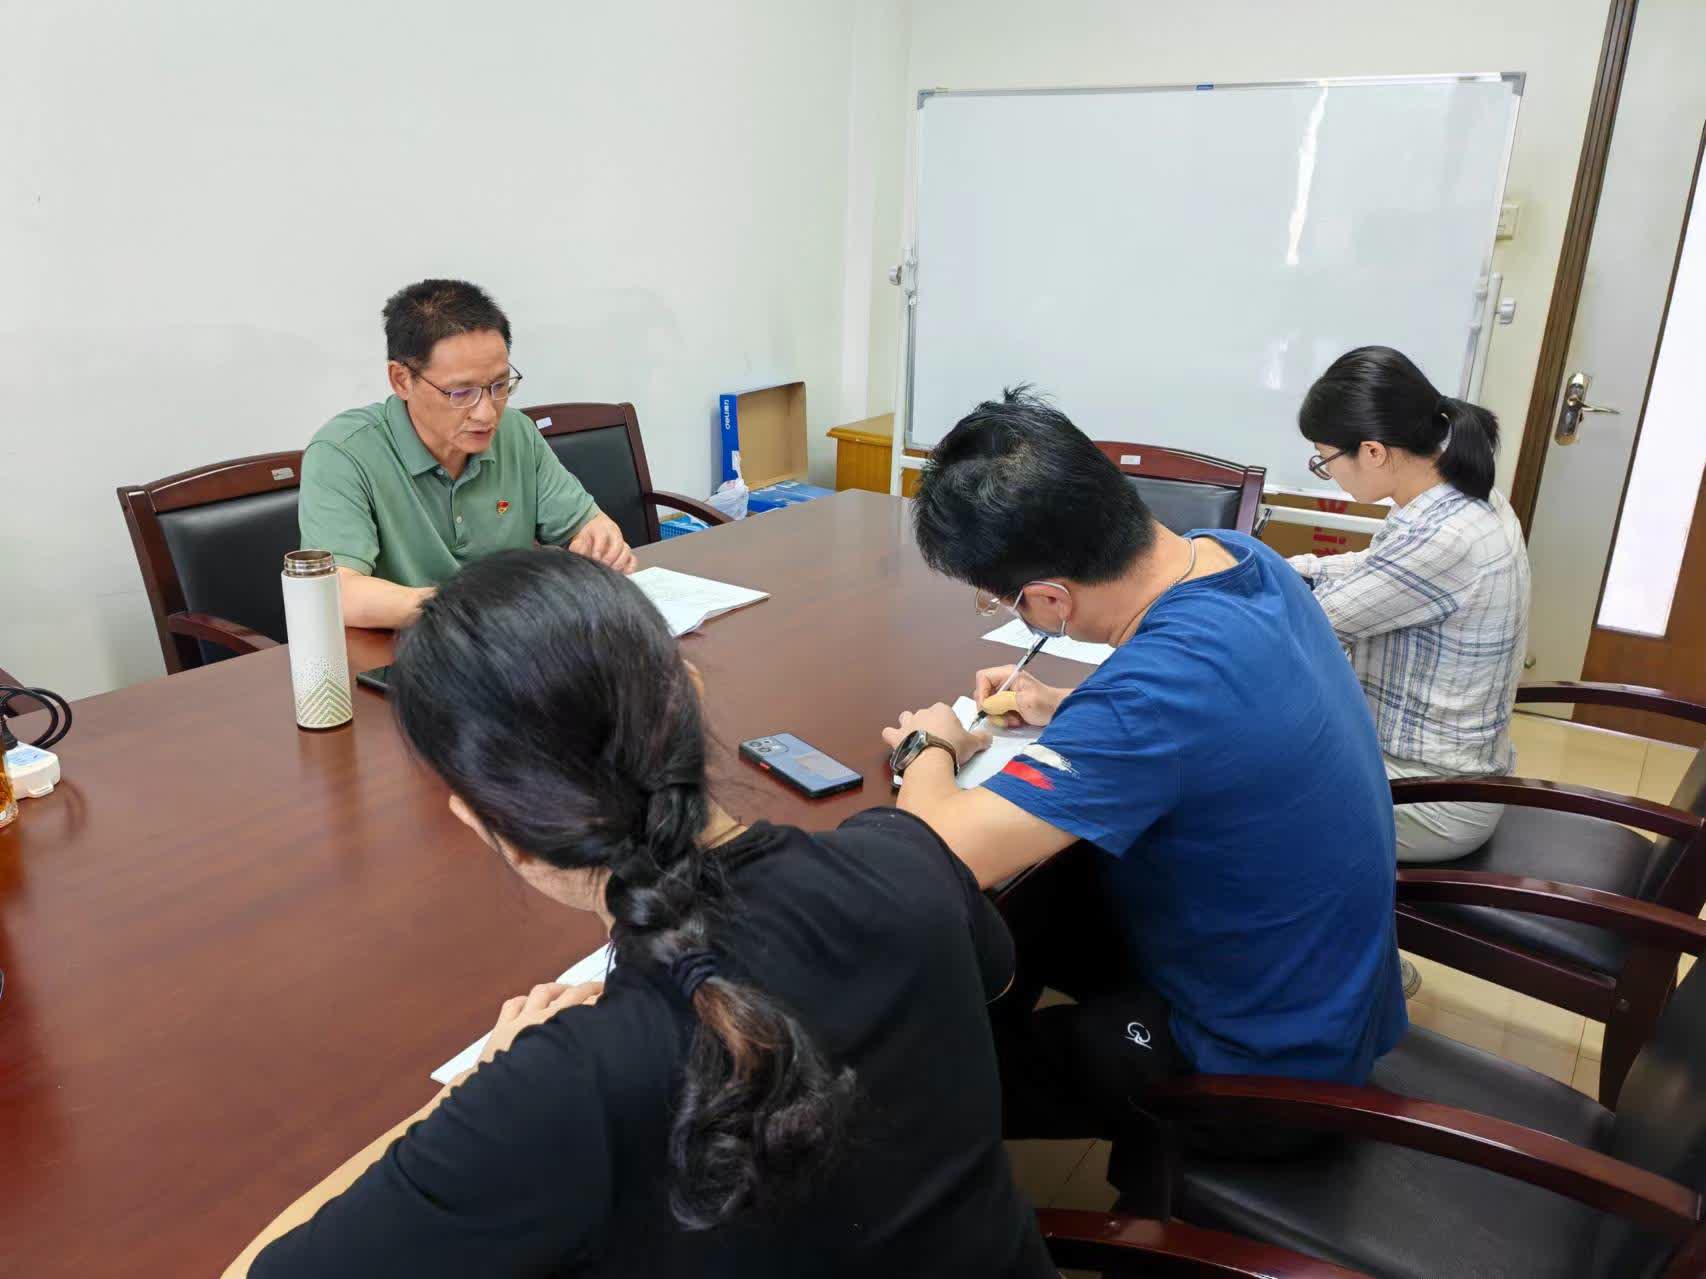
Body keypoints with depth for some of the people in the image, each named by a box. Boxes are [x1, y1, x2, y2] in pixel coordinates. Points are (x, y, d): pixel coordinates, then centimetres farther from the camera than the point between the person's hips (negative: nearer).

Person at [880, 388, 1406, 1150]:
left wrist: (928, 749, -15)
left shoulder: (1163, 683, -38)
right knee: (1017, 899, 18)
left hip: (1263, 1059, -8)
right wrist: (1070, 713, -1)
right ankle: (998, 1071, 39)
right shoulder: (1236, 556, -10)